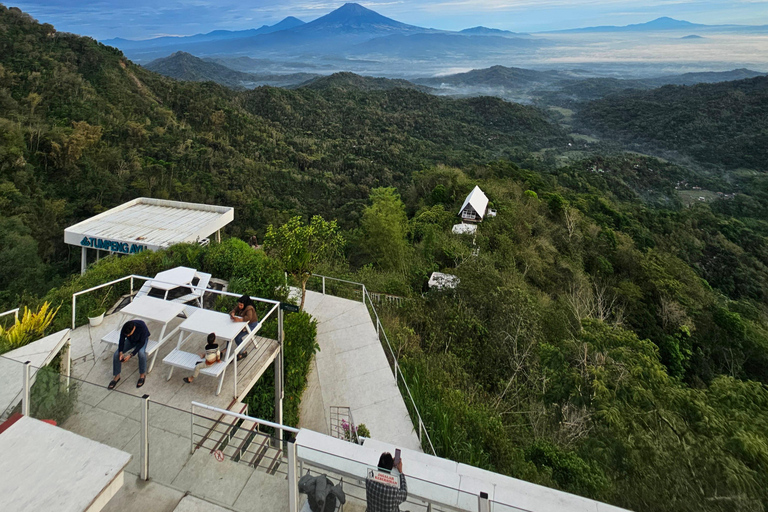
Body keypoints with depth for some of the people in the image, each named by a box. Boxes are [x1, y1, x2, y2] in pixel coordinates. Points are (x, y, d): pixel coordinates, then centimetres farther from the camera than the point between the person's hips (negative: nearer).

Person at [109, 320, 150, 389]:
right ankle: (117, 376, 5)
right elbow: (121, 341, -15)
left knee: (141, 353, -34)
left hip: (142, 340, -4)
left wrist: (131, 355, -36)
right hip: (130, 340, 4)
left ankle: (142, 374, -13)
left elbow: (142, 343, -32)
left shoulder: (142, 327, -40)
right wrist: (121, 353, -32)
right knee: (116, 354, -15)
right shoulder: (124, 329, -30)